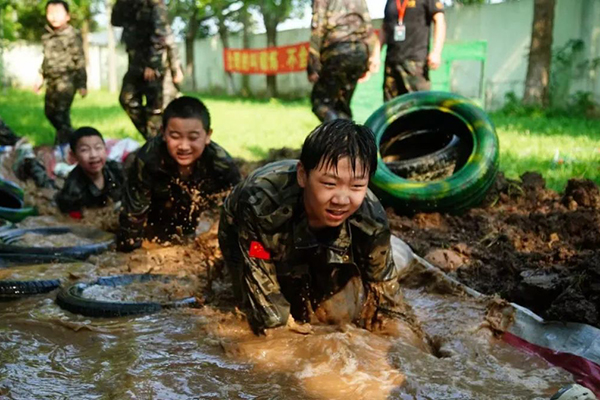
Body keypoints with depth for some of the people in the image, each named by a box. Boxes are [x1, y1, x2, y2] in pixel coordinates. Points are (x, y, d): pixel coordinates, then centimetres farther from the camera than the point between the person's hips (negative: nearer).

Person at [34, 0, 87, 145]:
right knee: (50, 112, 18)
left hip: (66, 80, -8)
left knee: (61, 113, -13)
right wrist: (41, 77, 21)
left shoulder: (73, 35, -10)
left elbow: (79, 61, -11)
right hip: (52, 81, 8)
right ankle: (70, 137, 35)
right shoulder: (47, 35, 9)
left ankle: (63, 144, -1)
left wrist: (82, 84, -14)